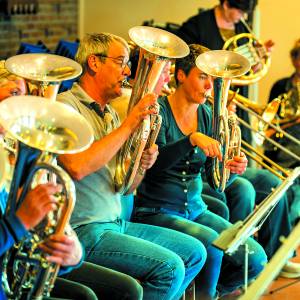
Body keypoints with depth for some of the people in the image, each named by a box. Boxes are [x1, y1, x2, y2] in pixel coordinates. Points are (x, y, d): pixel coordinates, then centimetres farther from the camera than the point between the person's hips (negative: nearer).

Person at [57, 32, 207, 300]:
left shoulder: (110, 114, 15)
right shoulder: (65, 105, -11)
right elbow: (77, 167, -29)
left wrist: (142, 165, -5)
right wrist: (128, 126, -21)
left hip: (116, 223, 9)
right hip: (85, 230, -9)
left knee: (194, 253, 8)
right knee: (169, 267, -21)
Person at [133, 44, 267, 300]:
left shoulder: (206, 115, 9)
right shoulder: (159, 111, -9)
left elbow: (215, 180, 6)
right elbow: (155, 162, -25)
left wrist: (233, 169, -16)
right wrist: (192, 139, -37)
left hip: (194, 209, 6)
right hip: (156, 212, -6)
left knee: (256, 259, -10)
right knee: (211, 242, -32)